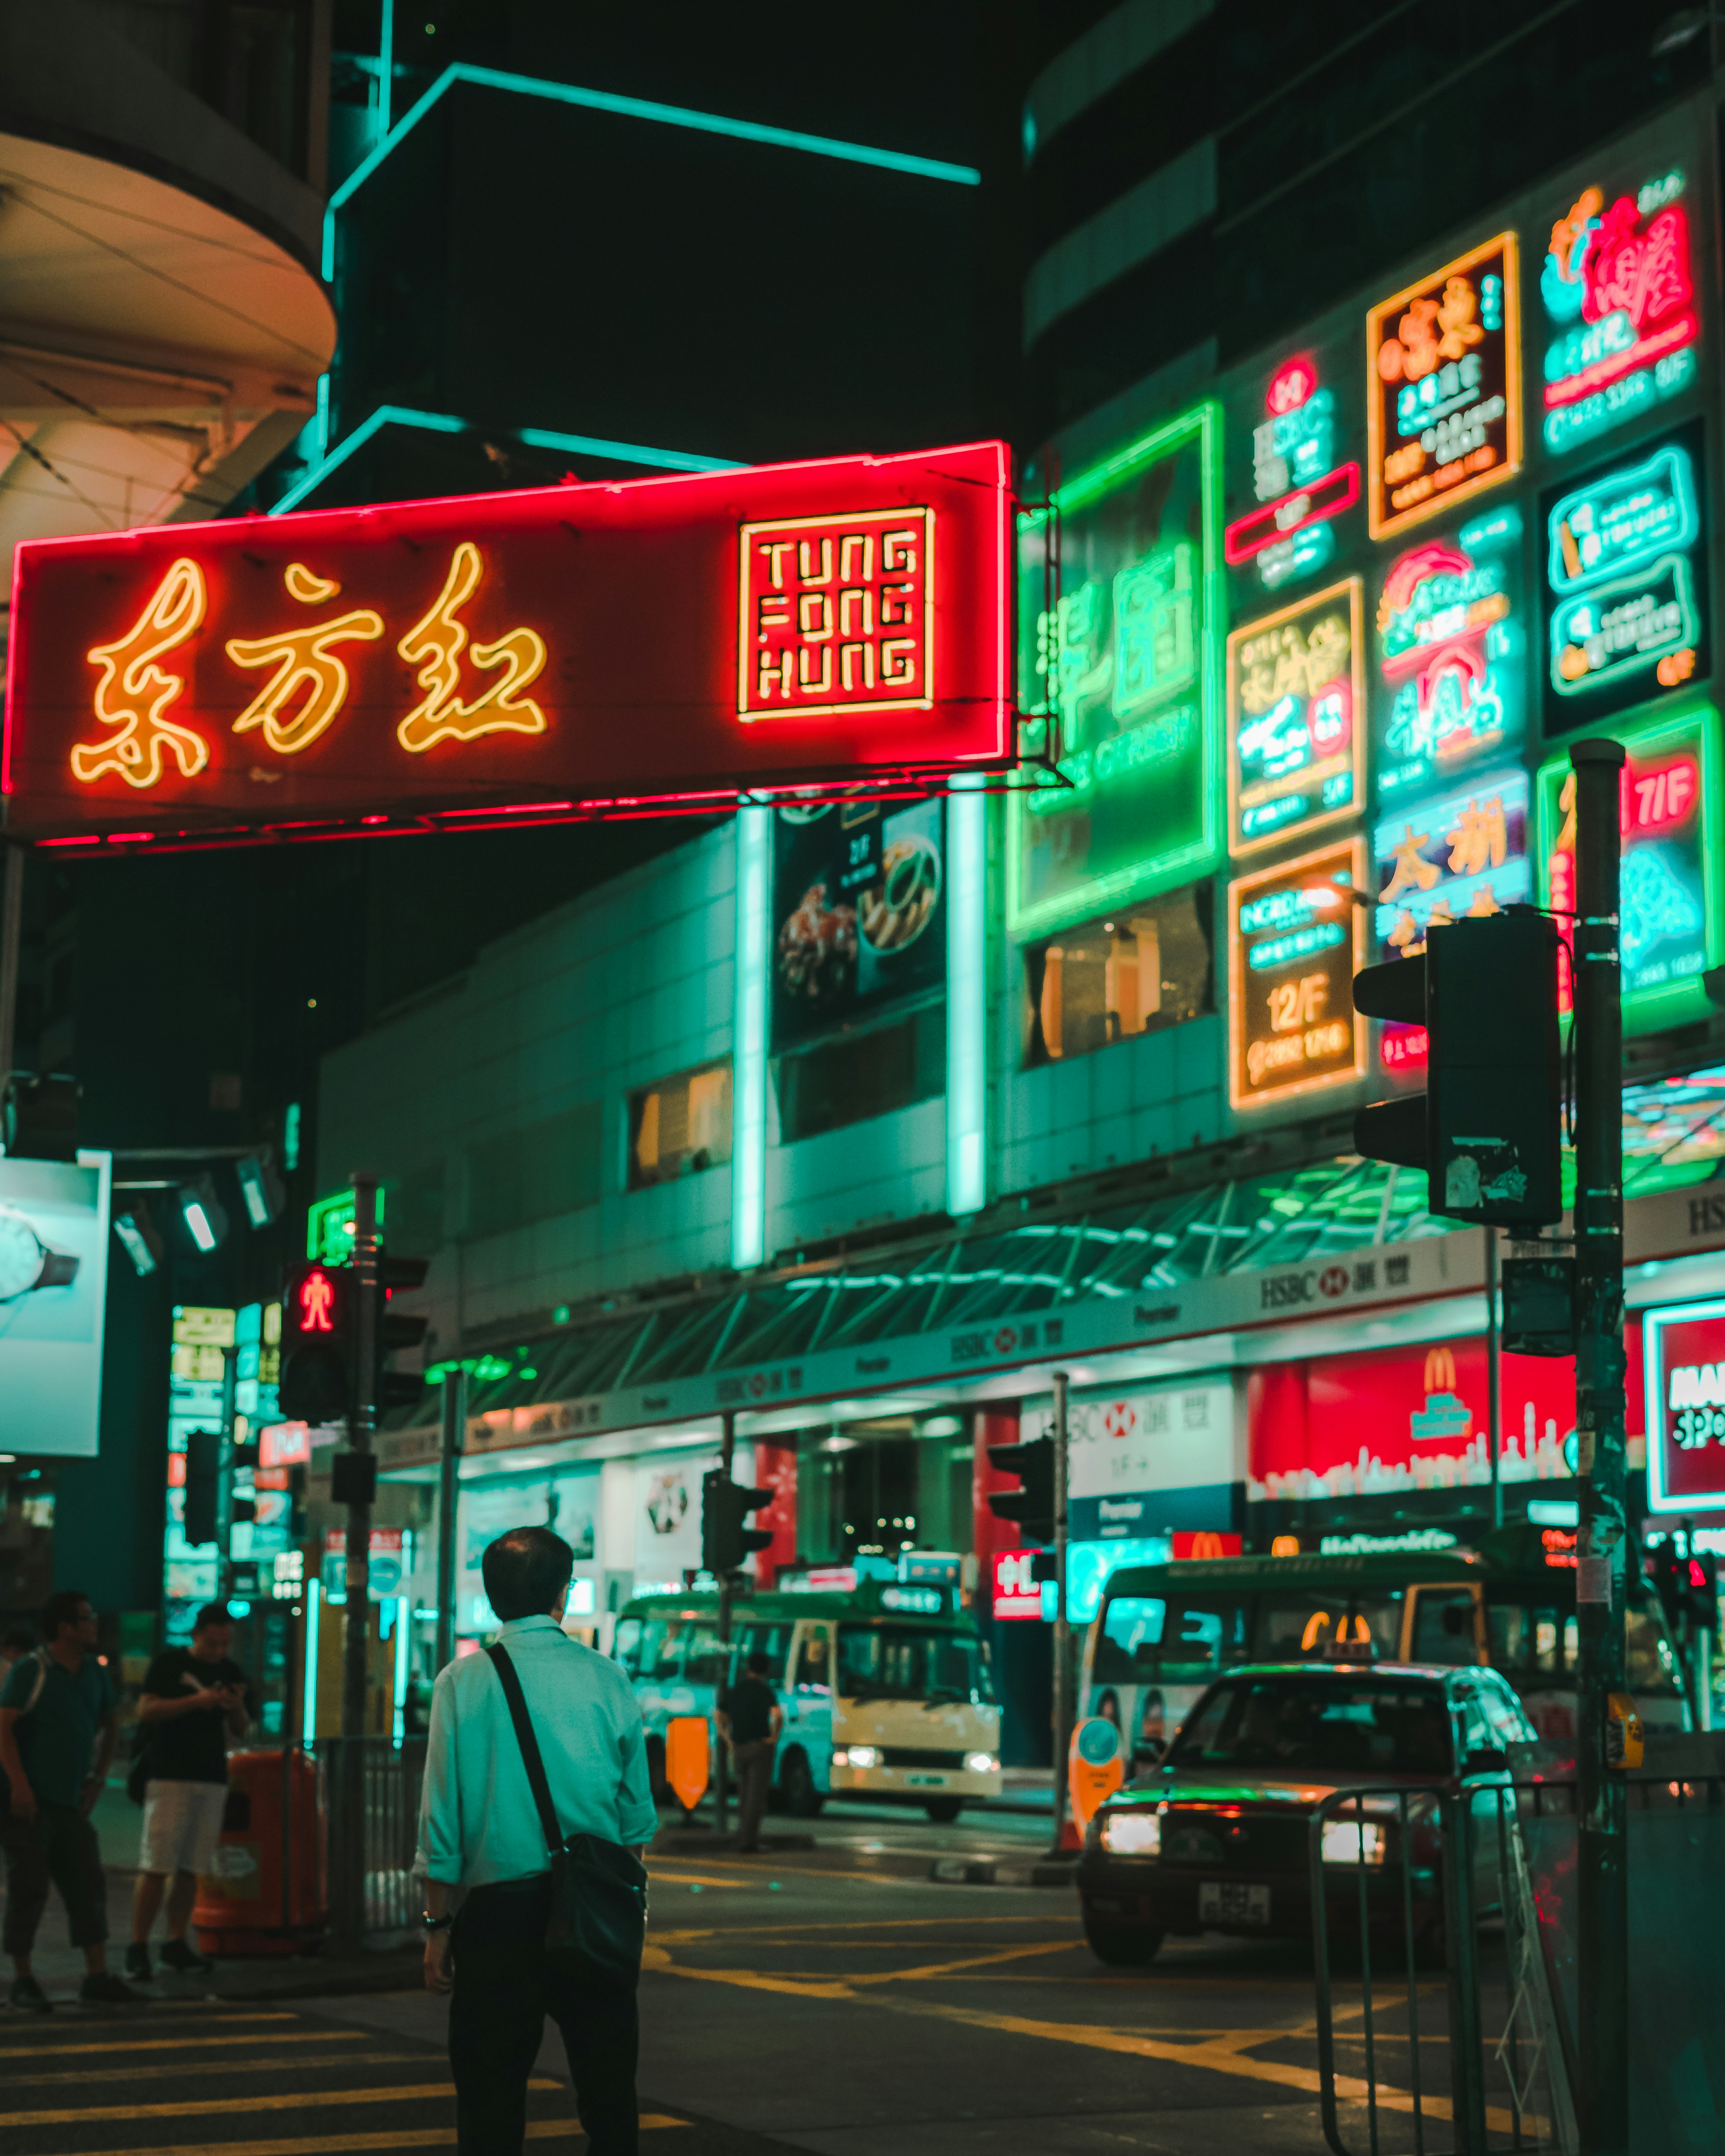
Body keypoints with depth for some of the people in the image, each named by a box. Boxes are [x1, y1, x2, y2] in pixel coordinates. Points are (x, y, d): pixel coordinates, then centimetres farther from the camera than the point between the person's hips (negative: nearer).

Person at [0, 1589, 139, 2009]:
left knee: (88, 1884, 4)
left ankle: (97, 1977, 8)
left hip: (71, 1801, 7)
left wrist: (98, 1777, 16)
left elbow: (110, 1723, 24)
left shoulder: (94, 1672, 10)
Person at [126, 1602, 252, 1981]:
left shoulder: (231, 1672, 14)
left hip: (213, 1779, 5)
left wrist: (237, 1708, -7)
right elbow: (145, 1710, -10)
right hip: (170, 1776, -5)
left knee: (191, 1868, 6)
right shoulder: (169, 1663, 0)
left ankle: (176, 1943, 13)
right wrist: (196, 1700, -19)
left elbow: (240, 1730, 16)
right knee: (156, 1867, -9)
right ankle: (138, 1947, -6)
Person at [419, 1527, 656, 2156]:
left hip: (499, 1909, -1)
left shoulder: (463, 1681, -4)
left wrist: (438, 1923, 1)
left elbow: (443, 1814, -5)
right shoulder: (606, 1678, 0)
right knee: (607, 2087, 10)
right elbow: (638, 1814, 4)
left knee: (491, 2097, 6)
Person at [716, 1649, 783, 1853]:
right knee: (757, 1794, -3)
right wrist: (775, 1737, -12)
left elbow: (720, 1720, 14)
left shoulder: (733, 1691, 10)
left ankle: (743, 1836, 17)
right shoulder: (765, 1691, -7)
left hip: (739, 1748, 5)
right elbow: (778, 1714, -24)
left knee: (744, 1794, 16)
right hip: (760, 1746, -5)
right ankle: (749, 1839, -7)